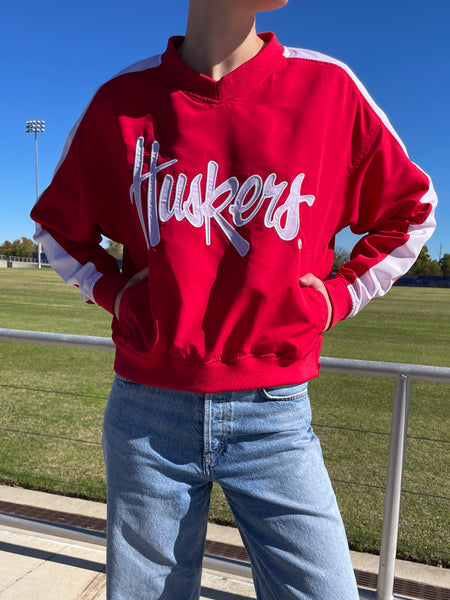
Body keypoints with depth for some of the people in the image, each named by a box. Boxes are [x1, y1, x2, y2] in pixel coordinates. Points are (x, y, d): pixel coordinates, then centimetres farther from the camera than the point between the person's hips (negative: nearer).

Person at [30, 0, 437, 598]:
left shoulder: (328, 86, 0)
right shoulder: (123, 99, 2)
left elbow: (410, 210, 12)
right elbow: (57, 222, 17)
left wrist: (337, 296, 3)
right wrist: (112, 292, 3)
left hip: (274, 416, 0)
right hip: (148, 413, 2)